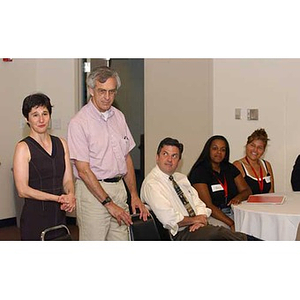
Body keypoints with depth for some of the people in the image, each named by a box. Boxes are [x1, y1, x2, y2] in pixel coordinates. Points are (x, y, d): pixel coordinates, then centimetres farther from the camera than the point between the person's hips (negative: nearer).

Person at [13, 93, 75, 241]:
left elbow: (68, 180, 8)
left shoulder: (61, 143, 10)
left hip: (59, 215, 5)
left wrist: (70, 195, -14)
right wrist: (58, 198, -19)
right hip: (34, 217, -5)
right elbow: (22, 190, -12)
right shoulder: (23, 147, -6)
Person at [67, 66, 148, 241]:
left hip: (119, 187, 6)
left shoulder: (118, 116, 11)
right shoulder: (79, 123, -11)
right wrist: (109, 204, -15)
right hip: (92, 191, -6)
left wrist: (134, 195, 9)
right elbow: (84, 170, -14)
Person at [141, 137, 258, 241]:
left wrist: (201, 218, -7)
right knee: (221, 233, -29)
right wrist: (194, 219, -7)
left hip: (197, 227, 8)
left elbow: (198, 203, 15)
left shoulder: (181, 178, 18)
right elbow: (168, 219, -18)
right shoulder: (151, 184, -9)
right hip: (181, 234, -8)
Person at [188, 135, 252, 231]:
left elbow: (247, 190, 15)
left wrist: (238, 197, -11)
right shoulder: (199, 172, -5)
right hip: (212, 216, -6)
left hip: (233, 213, 6)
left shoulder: (230, 169, 16)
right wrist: (231, 224, -20)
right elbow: (208, 205, -13)